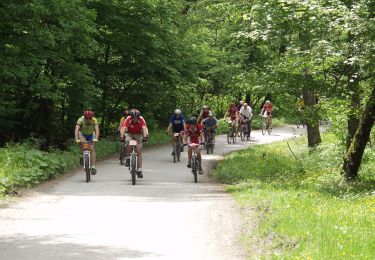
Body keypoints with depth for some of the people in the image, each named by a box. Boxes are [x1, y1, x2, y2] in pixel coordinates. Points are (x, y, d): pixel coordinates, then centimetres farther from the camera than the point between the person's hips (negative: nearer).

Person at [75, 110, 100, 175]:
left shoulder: (94, 120, -28)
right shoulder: (80, 120, -30)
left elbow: (97, 130, -37)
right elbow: (76, 130, -37)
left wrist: (96, 139, -53)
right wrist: (76, 139, -50)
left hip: (91, 135, 0)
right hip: (83, 134, 0)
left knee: (91, 149, -15)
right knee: (82, 142, -33)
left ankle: (93, 166, -13)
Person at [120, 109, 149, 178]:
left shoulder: (141, 119, -26)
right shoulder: (128, 119, -27)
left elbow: (144, 128, -39)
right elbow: (123, 127, -39)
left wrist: (145, 136, -57)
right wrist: (122, 136, -57)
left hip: (138, 134, 0)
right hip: (129, 134, 0)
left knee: (139, 152, -8)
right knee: (128, 145, -31)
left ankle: (139, 170, -4)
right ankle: (128, 159, -7)